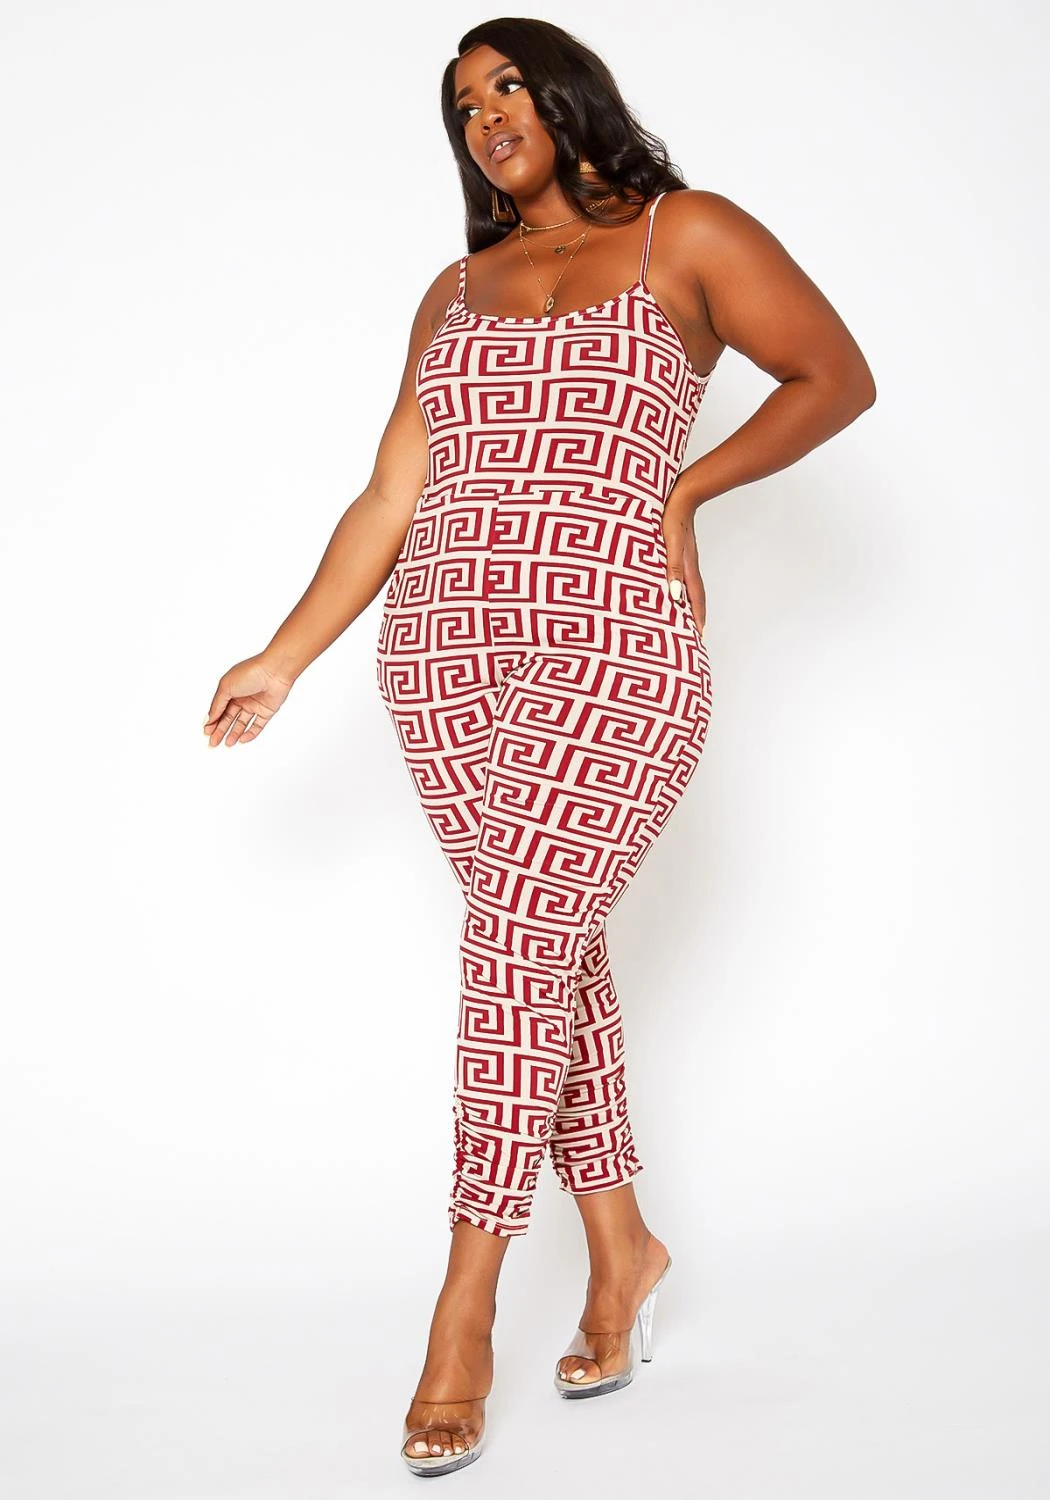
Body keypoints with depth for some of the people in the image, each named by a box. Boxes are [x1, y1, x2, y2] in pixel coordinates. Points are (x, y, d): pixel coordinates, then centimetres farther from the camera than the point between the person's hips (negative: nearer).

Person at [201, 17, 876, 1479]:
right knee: (554, 947, 8)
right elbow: (387, 504, 14)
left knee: (518, 946, -13)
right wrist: (283, 660, 6)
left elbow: (839, 375, 9)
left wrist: (684, 487, 1)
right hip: (448, 655, 5)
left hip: (618, 657, -5)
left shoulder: (687, 234, 6)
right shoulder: (455, 292, 18)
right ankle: (622, 1241, 23)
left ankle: (465, 1304, -5)